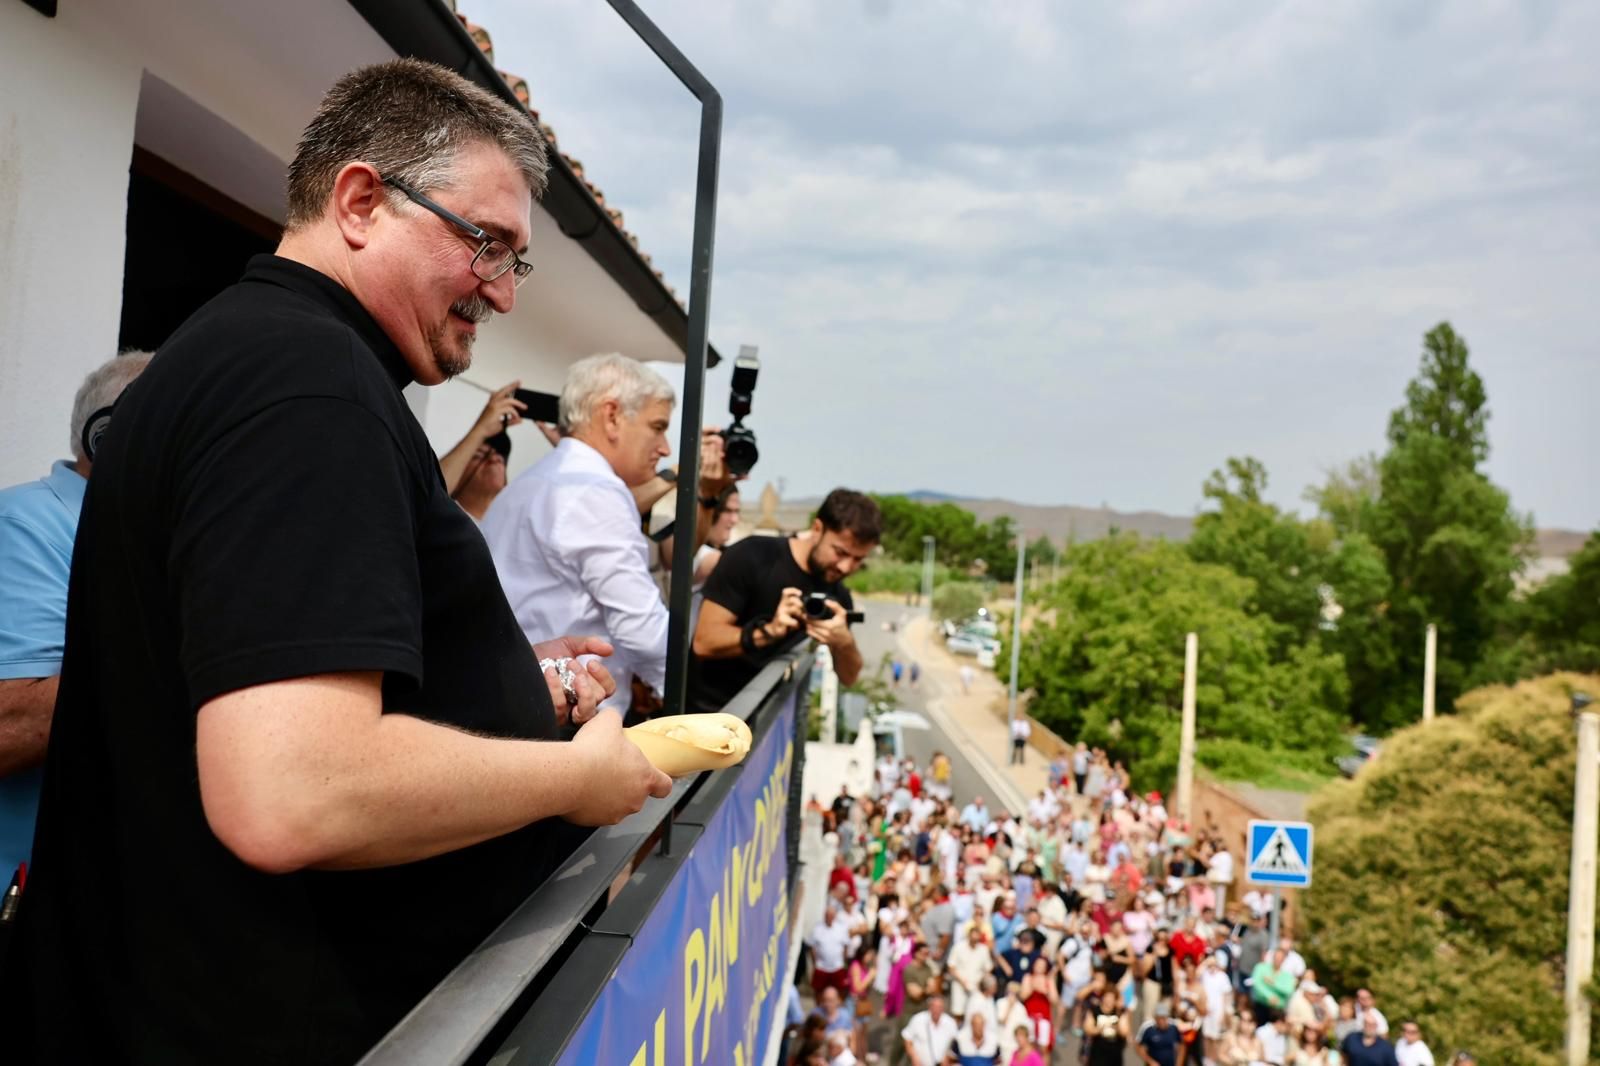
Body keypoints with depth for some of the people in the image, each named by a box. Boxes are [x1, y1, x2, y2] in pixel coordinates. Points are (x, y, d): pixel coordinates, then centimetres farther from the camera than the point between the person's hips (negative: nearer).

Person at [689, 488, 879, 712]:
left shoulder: (837, 595, -1)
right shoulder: (752, 557, -16)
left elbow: (849, 677, 1)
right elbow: (705, 641, -19)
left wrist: (843, 643, -21)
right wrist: (769, 631, -35)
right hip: (707, 711, -5)